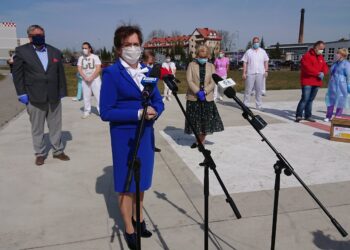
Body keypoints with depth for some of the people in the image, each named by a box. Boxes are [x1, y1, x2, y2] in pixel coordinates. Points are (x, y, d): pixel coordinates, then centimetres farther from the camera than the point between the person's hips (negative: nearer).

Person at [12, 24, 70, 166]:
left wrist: (62, 92, 5)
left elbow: (60, 73, 10)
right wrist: (22, 94, -7)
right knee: (37, 128, 8)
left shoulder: (55, 52, 9)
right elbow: (17, 74, 0)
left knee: (56, 126, 11)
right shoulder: (21, 51, 1)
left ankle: (58, 151, 24)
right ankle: (40, 153, 21)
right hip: (34, 97, -2)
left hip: (54, 97, 3)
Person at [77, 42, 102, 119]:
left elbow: (98, 69, -11)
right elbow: (79, 69, 1)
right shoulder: (80, 58, 7)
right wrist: (85, 78, -14)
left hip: (95, 79, -3)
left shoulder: (95, 57, -3)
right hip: (85, 80, 3)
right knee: (86, 96, 7)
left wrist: (91, 78, -17)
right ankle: (87, 111, 17)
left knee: (98, 96, -6)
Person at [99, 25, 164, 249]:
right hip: (124, 136, -5)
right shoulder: (111, 73, -12)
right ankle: (129, 229, 25)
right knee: (126, 182, 8)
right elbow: (106, 112, -17)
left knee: (142, 179, 17)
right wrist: (137, 113, -23)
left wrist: (155, 111, -14)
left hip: (146, 133, 5)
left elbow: (158, 101, 9)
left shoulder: (147, 71, 6)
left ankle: (139, 218, 38)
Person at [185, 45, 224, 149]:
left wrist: (204, 92, -16)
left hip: (207, 97, 1)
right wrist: (198, 92, -18)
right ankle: (198, 140, 22)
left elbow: (213, 82, -1)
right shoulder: (191, 65, 4)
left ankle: (202, 141, 17)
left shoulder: (211, 66, 9)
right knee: (196, 121, 4)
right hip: (193, 97, -1)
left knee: (206, 121, 3)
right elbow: (189, 80, -7)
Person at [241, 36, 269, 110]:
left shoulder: (263, 51, 12)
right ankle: (245, 104, 6)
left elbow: (266, 62, 13)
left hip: (260, 73, 3)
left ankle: (259, 105, 13)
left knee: (259, 90, 6)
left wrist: (266, 71, 0)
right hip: (250, 73, -2)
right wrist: (244, 73, -7)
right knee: (248, 90, -1)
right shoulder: (248, 52, 4)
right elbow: (245, 63, 0)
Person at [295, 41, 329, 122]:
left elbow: (325, 67, 14)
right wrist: (318, 73, -18)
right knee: (305, 99, -13)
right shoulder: (307, 56, -8)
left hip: (316, 82, 7)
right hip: (307, 82, -7)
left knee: (311, 99, 11)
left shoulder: (321, 57, 17)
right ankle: (299, 115, -7)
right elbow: (308, 68, -20)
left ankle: (308, 116, 17)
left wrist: (323, 73, -9)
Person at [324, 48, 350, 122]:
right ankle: (328, 116, 16)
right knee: (330, 100, 8)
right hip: (332, 86, 7)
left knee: (340, 102, 2)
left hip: (341, 86, -7)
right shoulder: (335, 63, 13)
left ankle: (337, 117, 11)